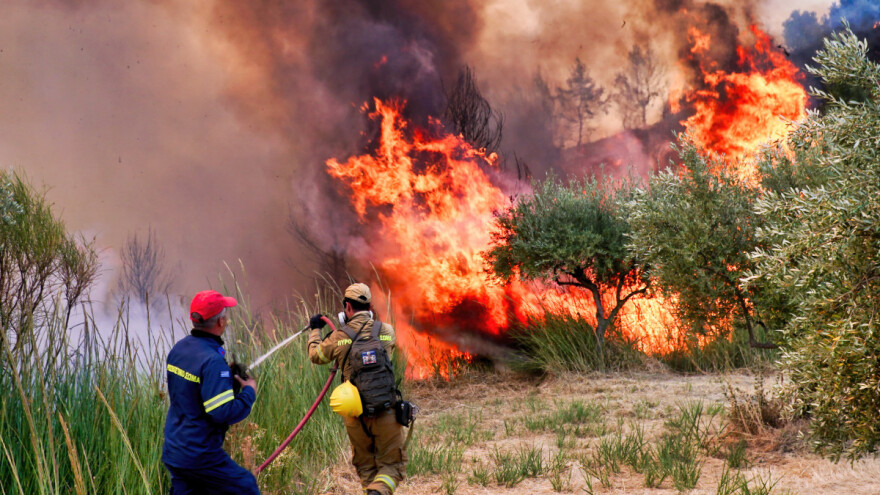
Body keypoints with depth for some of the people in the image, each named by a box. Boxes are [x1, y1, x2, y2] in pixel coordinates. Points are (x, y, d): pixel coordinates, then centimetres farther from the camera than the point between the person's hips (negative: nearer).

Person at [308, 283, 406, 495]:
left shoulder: (339, 337, -3)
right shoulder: (387, 331, -1)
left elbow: (316, 356, 16)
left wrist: (315, 331, 34)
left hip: (355, 416, 1)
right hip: (385, 412, -1)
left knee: (365, 466, 19)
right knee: (392, 465, 5)